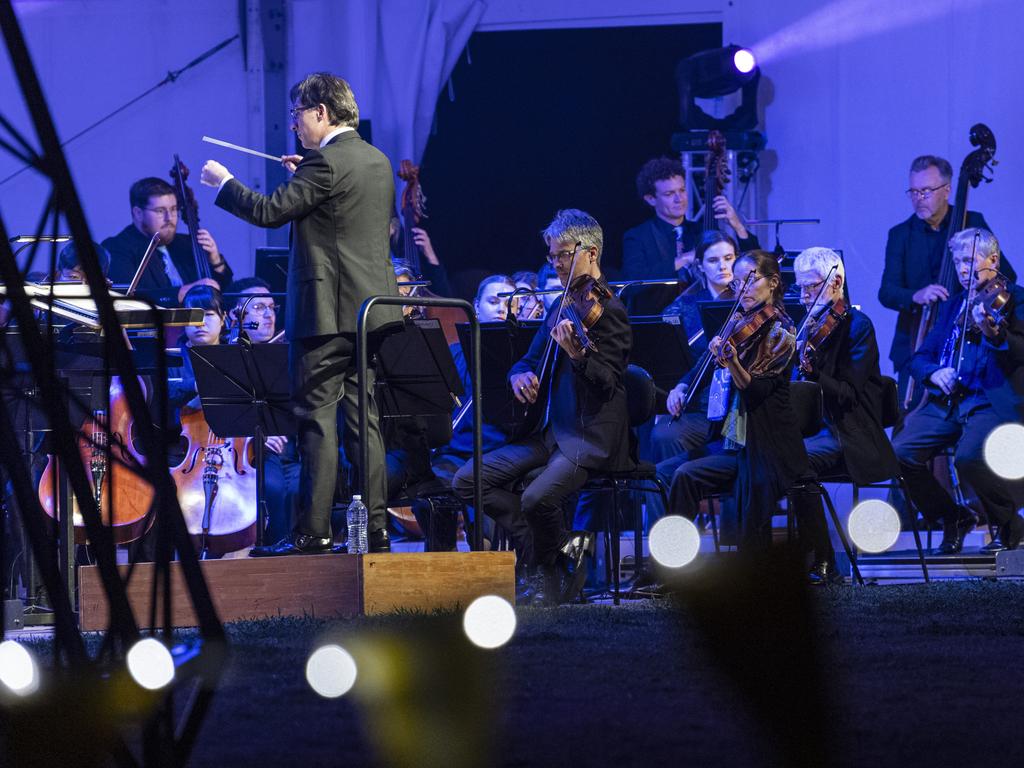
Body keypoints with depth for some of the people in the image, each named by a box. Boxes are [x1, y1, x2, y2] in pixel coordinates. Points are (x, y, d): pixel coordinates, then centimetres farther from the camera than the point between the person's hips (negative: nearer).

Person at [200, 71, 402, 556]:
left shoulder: (327, 163, -15)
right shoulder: (377, 162, 13)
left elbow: (268, 211, -16)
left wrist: (222, 182, 0)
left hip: (329, 311, -9)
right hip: (371, 310, 9)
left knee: (317, 420, -6)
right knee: (361, 418, 10)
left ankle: (312, 533, -6)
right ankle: (375, 529, 9)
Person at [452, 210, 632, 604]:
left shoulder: (607, 309, -9)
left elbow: (607, 384, -19)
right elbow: (530, 360, 22)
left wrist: (577, 353, -38)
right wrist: (520, 376, -2)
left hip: (589, 438, -9)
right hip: (548, 431, 9)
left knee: (537, 499, -32)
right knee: (468, 480, -4)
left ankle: (553, 562, 1)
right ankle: (561, 546, -2)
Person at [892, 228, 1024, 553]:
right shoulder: (953, 306, 22)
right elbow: (919, 358, 18)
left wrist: (993, 333, -33)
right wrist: (933, 373, -5)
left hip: (991, 401, -6)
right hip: (946, 402, 6)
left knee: (968, 458, -33)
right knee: (901, 453, -18)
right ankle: (954, 519, 4)